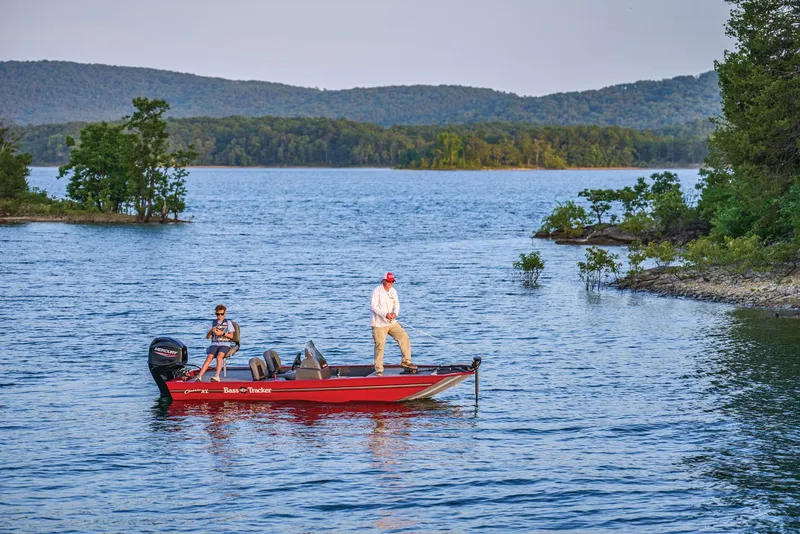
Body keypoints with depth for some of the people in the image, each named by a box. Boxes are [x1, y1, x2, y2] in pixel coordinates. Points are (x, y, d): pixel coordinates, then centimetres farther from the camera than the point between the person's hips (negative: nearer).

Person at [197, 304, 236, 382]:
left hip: (225, 344, -2)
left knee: (219, 356, -33)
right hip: (215, 344, 2)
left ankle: (217, 376, -46)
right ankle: (199, 377, -37)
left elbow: (231, 336, 5)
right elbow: (207, 337, 14)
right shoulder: (213, 323, 17)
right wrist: (211, 331, -8)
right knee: (209, 357, -25)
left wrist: (223, 333, -12)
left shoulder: (228, 322, 11)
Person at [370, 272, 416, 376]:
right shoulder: (377, 291, -11)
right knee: (380, 346, -6)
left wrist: (395, 313, -10)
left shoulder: (393, 291, 11)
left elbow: (396, 304, 13)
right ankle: (379, 370, 3)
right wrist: (385, 314, -26)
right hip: (379, 324, -6)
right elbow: (373, 306, -17)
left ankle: (406, 362, 5)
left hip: (392, 322, 7)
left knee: (404, 337, -3)